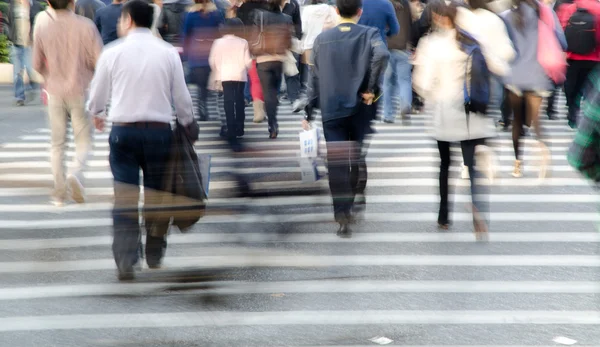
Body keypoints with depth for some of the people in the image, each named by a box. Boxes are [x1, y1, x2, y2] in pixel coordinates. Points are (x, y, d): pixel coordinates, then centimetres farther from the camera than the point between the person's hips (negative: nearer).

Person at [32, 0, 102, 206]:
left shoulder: (44, 31, -3)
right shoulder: (85, 26, -9)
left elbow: (37, 66, 5)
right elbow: (99, 60, -9)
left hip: (55, 93, 2)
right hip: (80, 91, -2)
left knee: (57, 143, 11)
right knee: (83, 140, 7)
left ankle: (59, 192, 10)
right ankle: (76, 174, -20)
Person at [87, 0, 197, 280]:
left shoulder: (112, 52, -2)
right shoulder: (169, 53, -1)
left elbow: (98, 94, 9)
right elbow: (181, 98, 3)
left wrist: (97, 115, 31)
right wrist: (189, 125, 20)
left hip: (123, 131, -1)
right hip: (159, 130, 1)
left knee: (125, 197, 0)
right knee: (156, 194, 14)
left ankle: (125, 262, -8)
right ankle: (154, 255, 23)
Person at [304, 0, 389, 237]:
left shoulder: (322, 39, 6)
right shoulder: (369, 34, -2)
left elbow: (313, 79, 7)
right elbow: (382, 55, -24)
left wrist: (308, 113, 12)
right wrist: (370, 89, -15)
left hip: (331, 111, 1)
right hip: (360, 108, -1)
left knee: (337, 165, 0)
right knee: (359, 160, 17)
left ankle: (342, 217, -9)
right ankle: (353, 206, 28)